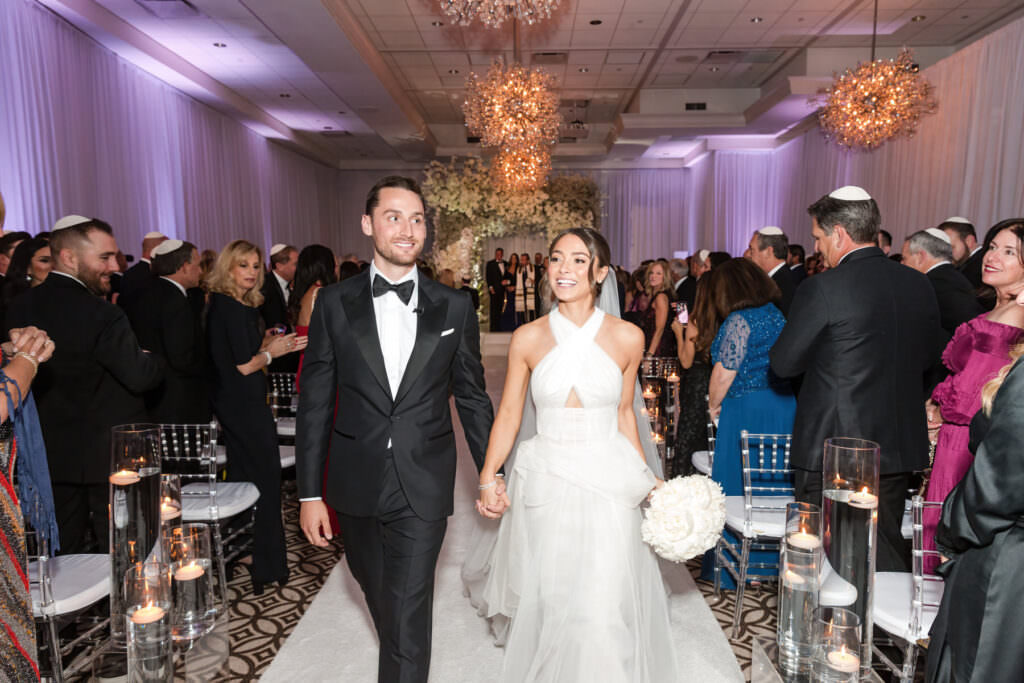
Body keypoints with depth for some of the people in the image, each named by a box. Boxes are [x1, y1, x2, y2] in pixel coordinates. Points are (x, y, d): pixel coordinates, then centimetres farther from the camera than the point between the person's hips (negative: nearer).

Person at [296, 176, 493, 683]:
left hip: (424, 487, -2)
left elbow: (472, 397, 4)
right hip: (356, 485, 2)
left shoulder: (454, 307, -3)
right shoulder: (334, 303, -2)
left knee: (408, 610, 1)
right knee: (376, 590, 23)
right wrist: (310, 492, -1)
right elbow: (314, 403, -1)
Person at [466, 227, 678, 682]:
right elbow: (509, 414, 2)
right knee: (546, 599, 12)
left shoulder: (627, 338, -4)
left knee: (605, 606, -1)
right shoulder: (527, 339, -4)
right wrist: (488, 478, -7)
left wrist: (646, 478, 6)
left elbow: (624, 412, 8)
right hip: (545, 482, 1)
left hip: (608, 482, 0)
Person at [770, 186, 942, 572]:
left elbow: (783, 363, -10)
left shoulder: (822, 288, -17)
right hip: (899, 447, 6)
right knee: (887, 550, 19)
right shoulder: (919, 285, 3)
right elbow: (929, 358, 14)